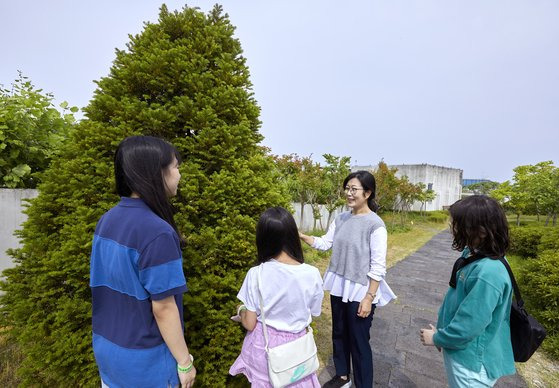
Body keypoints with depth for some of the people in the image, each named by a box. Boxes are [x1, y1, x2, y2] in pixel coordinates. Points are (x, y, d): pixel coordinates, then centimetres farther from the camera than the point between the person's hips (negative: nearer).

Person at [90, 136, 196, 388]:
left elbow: (110, 287, 6)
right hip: (144, 361, -7)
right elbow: (163, 308, -24)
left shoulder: (107, 220, -5)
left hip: (107, 349, 7)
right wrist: (184, 362, -11)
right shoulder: (157, 232, -29)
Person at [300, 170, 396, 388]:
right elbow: (324, 243, 4)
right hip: (339, 287, 7)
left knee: (359, 341, 8)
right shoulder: (341, 219, 1)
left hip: (360, 291, -6)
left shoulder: (375, 225, -18)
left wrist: (369, 298, -16)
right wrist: (301, 236, -9)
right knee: (339, 333, 22)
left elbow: (378, 267, -17)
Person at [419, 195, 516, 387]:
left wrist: (437, 338, -10)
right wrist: (442, 332, 12)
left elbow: (467, 327, -27)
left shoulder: (488, 273, -32)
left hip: (471, 363, -8)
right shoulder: (471, 254, -4)